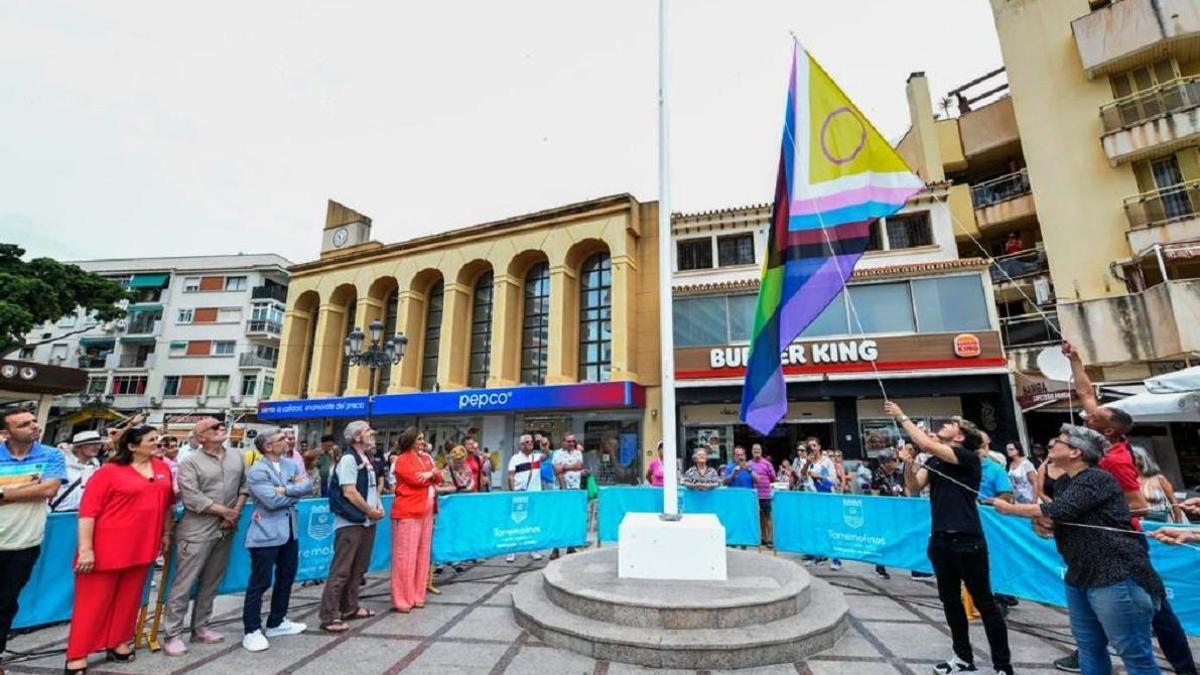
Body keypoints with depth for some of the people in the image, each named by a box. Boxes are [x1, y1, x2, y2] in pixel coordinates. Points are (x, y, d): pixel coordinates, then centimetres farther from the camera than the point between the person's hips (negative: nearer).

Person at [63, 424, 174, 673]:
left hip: (141, 547, 5)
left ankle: (118, 643, 29)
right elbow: (88, 510, -12)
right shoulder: (108, 471, -11)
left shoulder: (163, 469, 5)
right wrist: (85, 548, -16)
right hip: (106, 548, -5)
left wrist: (166, 533, 16)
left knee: (128, 599, 15)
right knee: (93, 602, 6)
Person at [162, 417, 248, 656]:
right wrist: (225, 511, -10)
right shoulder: (190, 462, -8)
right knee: (184, 583, 2)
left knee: (211, 582, 15)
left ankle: (200, 628, 28)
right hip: (197, 532, -5)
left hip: (225, 530, 5)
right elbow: (193, 499, -15)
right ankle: (172, 635, 14)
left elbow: (244, 487, 9)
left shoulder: (237, 458, 7)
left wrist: (236, 512, -6)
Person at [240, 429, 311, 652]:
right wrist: (296, 493, -9)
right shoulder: (256, 471, -15)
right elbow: (272, 501, -22)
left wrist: (286, 489, -20)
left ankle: (276, 623, 32)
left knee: (286, 578, 17)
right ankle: (251, 631, 18)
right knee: (260, 583, 2)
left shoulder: (291, 464, 7)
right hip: (266, 534, -7)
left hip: (290, 531, 8)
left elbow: (308, 486, -5)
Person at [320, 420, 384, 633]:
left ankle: (349, 607, 27)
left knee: (358, 568, 16)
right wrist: (370, 511, -11)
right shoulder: (349, 459, -14)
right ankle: (329, 617, 4)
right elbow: (349, 492, -19)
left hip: (367, 522, 9)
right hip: (350, 522, -9)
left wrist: (378, 507, 3)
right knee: (341, 570, -3)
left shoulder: (367, 459, 12)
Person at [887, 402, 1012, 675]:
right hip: (939, 540, 7)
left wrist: (901, 417, -19)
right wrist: (908, 463, -17)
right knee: (950, 601, 17)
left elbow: (927, 444, -27)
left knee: (984, 603, 6)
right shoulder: (933, 460, 9)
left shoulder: (969, 457, -11)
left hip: (967, 540, -7)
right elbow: (914, 488, 0)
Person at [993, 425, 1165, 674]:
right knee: (1089, 646, 17)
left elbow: (1060, 510, -23)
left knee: (1134, 652, 2)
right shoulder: (1062, 483, 11)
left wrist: (1009, 508, -14)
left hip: (1116, 576, -9)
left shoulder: (1098, 478, -14)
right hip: (1079, 576, 9)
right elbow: (1057, 521, 16)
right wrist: (1042, 524, -5)